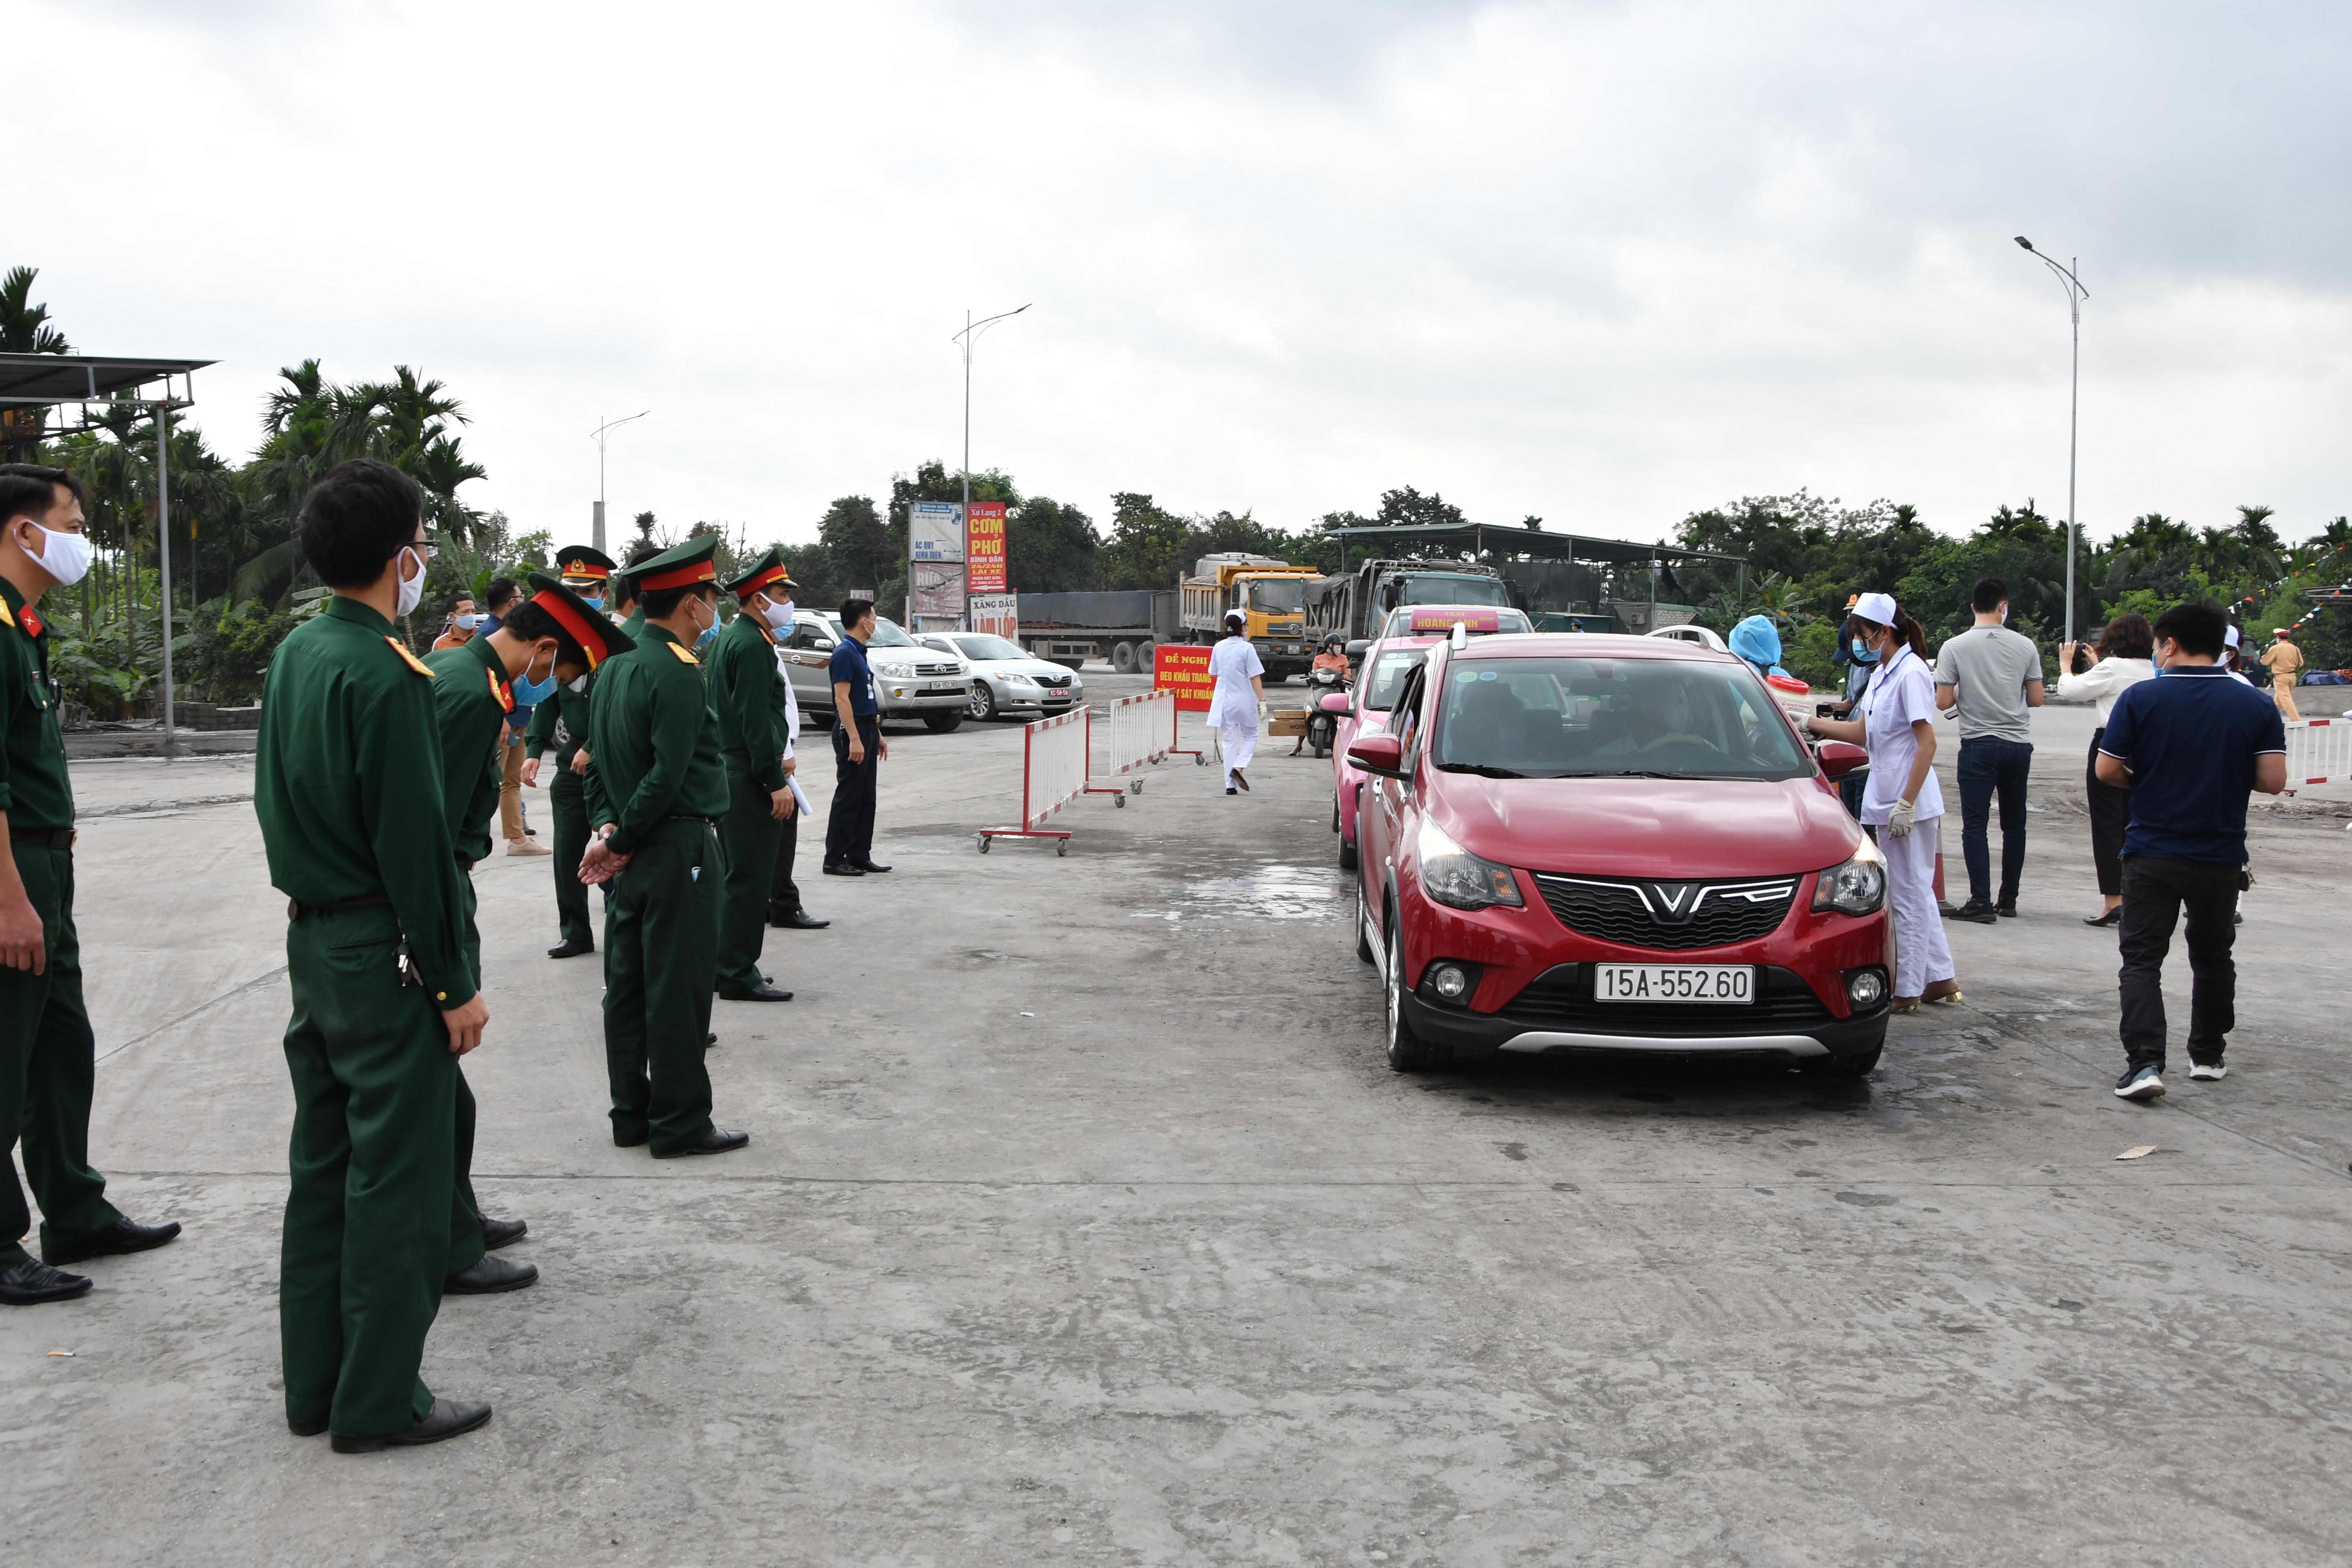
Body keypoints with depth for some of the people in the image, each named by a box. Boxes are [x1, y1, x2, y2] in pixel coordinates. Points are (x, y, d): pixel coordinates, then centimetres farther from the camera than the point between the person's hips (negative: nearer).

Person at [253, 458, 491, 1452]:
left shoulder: (295, 653, 9)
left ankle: (314, 1383, 24)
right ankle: (379, 1402, 6)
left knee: (324, 1165, 15)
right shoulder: (384, 673, -19)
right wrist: (453, 984, -15)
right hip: (382, 951, -9)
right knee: (396, 1181, -1)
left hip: (312, 940, 9)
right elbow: (414, 840, -19)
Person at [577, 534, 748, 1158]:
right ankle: (680, 1123, 4)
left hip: (635, 855, 9)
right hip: (678, 850, -9)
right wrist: (622, 841, -11)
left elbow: (598, 761, 12)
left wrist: (607, 828, 3)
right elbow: (668, 775, -21)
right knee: (679, 988, -2)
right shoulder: (677, 674, -16)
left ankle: (632, 1115, 20)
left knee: (629, 984, 12)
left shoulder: (614, 668, 11)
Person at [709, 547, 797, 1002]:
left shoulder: (727, 638, 17)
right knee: (750, 879, -6)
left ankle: (725, 966, 23)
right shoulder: (752, 644, -15)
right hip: (749, 777, -11)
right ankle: (739, 976, -3)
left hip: (727, 771, 11)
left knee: (736, 875, 16)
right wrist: (776, 782, -20)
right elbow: (756, 721, -21)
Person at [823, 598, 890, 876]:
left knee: (866, 799, 11)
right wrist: (854, 739, -25)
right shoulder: (844, 653, -14)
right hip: (851, 731, -10)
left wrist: (877, 735, 21)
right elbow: (842, 699, -20)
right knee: (848, 798, -6)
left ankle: (859, 856, 15)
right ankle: (835, 859, -2)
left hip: (867, 730, 10)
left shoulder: (859, 653, 16)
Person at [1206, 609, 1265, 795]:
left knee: (1229, 740, 9)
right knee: (1250, 737, 13)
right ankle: (1238, 767, -9)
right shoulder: (1246, 648, -13)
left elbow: (1214, 674, 13)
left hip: (1224, 701, 4)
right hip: (1244, 701, -4)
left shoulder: (1218, 648, 2)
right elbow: (1255, 677, -14)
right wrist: (1262, 700, -11)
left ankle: (1230, 784, 7)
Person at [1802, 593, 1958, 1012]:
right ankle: (1941, 978, 22)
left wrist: (1906, 803, -22)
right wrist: (1811, 723, 18)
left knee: (1908, 894, -2)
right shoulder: (1882, 675, 14)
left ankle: (1907, 991, 4)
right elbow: (1862, 733, 21)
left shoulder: (1910, 673, -15)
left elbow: (1927, 744, -19)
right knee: (1915, 892, 14)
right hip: (1885, 801, 10)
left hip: (1908, 804, -10)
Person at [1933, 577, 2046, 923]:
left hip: (1979, 745, -3)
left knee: (1975, 824, -3)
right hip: (2019, 744, 3)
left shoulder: (1954, 648, -7)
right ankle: (2008, 898, 19)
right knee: (2014, 824, 13)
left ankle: (1981, 901, -10)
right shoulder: (2025, 646, 0)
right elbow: (2036, 699, 3)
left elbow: (1943, 702, -8)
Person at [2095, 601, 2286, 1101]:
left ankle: (2144, 1061, -14)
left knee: (2142, 957, 0)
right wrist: (2227, 774, 11)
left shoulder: (2141, 699, -9)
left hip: (2153, 853, -2)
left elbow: (2107, 770, -9)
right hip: (2221, 857, 3)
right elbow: (2272, 780, -8)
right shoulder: (2257, 706, -3)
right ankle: (2209, 1054, 31)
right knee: (2212, 955, 20)